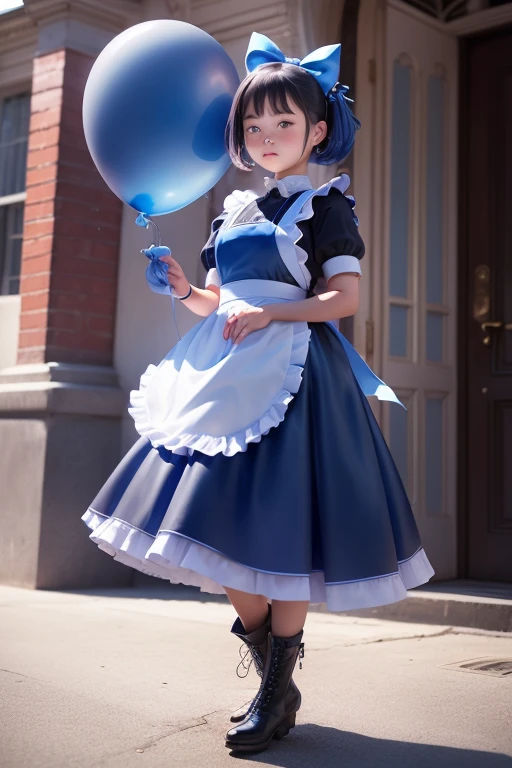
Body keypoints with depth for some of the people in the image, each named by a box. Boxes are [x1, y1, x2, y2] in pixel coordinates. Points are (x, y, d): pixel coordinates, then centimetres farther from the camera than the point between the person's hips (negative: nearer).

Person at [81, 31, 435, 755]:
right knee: (223, 534, 6)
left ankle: (277, 696, 9)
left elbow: (345, 296, -8)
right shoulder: (234, 210, 19)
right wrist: (186, 292, 1)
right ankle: (274, 682, 24)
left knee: (280, 529, -7)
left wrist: (271, 313, -18)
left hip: (293, 373, -6)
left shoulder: (326, 206, 1)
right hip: (229, 375, 7)